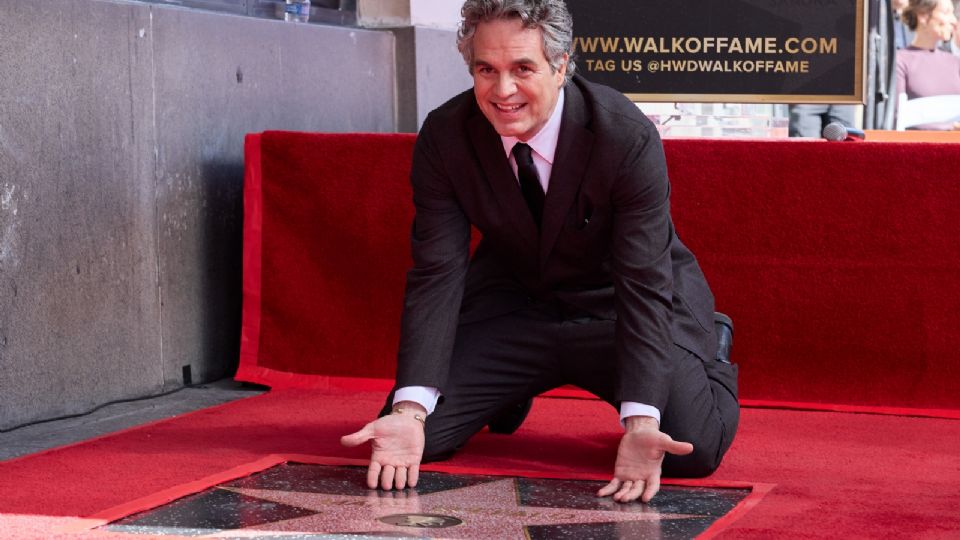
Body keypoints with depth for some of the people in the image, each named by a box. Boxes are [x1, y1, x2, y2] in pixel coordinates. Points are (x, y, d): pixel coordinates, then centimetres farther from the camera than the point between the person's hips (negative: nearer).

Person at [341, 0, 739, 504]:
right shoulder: (444, 137, -18)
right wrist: (408, 411, -32)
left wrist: (640, 422, -41)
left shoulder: (628, 137, -27)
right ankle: (515, 388, 22)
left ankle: (710, 352, 13)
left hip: (615, 307, -3)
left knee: (694, 449, -24)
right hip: (512, 304, 3)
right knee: (415, 434, -12)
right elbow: (437, 273, -18)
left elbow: (644, 285, -28)